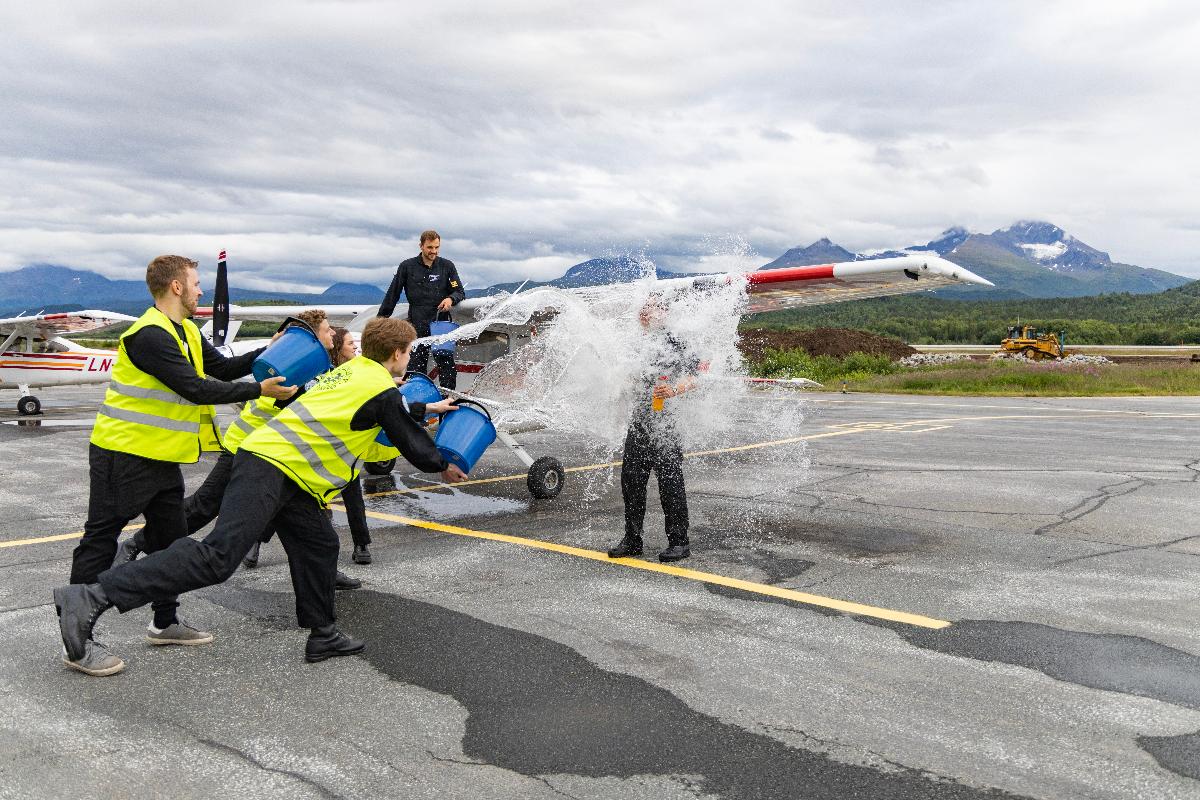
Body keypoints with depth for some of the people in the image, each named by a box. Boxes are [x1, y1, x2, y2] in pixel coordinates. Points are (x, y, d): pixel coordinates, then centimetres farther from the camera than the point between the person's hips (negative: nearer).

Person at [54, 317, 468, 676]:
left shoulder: (351, 371, 21)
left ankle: (322, 635, 25)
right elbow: (412, 444, 4)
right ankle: (90, 598, -20)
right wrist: (444, 467, 23)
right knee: (217, 557, -16)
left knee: (319, 546, 16)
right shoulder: (383, 391, -5)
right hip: (270, 468, -10)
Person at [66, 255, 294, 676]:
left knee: (171, 537, 16)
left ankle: (165, 622, 29)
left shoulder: (185, 331, 10)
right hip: (123, 455, -10)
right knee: (100, 541, -1)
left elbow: (221, 368, 12)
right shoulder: (150, 335, -21)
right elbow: (196, 388, -25)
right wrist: (259, 390, -22)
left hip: (161, 455, 10)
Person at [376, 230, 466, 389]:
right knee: (416, 369, 1)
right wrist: (380, 321, 10)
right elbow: (392, 295, 11)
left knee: (447, 365, -7)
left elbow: (460, 292, 9)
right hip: (417, 325, 0)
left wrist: (451, 299, -15)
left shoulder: (447, 266, 8)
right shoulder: (407, 267, 6)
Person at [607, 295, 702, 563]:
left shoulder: (671, 343, -7)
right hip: (638, 424, 7)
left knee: (670, 483, -1)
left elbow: (698, 372, -13)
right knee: (631, 482, 10)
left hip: (664, 425, -7)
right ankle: (632, 540, 22)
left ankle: (679, 541, 10)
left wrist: (674, 390, -26)